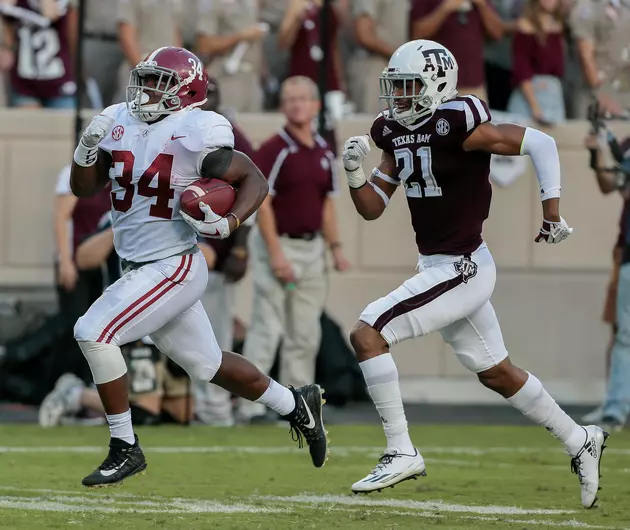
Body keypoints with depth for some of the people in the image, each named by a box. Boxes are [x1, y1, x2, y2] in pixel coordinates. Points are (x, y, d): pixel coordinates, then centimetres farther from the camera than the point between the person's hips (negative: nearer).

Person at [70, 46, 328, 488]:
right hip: (139, 269, 8)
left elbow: (255, 181, -9)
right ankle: (295, 405, 39)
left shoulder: (194, 134, -15)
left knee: (94, 333, -19)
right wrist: (88, 148, -8)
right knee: (206, 363, 19)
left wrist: (229, 224, -24)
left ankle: (125, 450, -9)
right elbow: (84, 187, 11)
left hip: (173, 268, -8)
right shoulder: (118, 123, 4)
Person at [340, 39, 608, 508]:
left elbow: (541, 143, -15)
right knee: (496, 373, 19)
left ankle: (401, 452, -9)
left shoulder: (457, 126, -18)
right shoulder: (397, 133, 7)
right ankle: (579, 441, 33)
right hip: (438, 267, 9)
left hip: (462, 270, -9)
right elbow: (372, 208, 12)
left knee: (367, 334, -14)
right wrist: (355, 172, -7)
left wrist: (552, 213, -16)